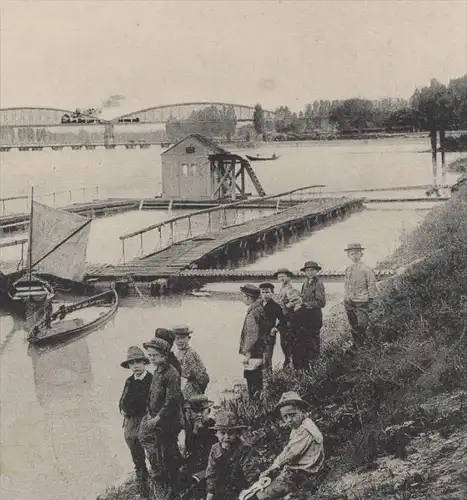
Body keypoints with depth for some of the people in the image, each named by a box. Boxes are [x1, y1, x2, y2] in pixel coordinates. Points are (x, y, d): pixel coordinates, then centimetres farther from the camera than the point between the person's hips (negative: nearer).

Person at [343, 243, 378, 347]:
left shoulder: (366, 270, -9)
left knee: (361, 328, -6)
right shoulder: (348, 270, 9)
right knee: (353, 328, 12)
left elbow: (372, 288, -7)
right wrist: (345, 300, 14)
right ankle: (356, 347, 22)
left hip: (361, 303, -6)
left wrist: (370, 303, -9)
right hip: (349, 303, 6)